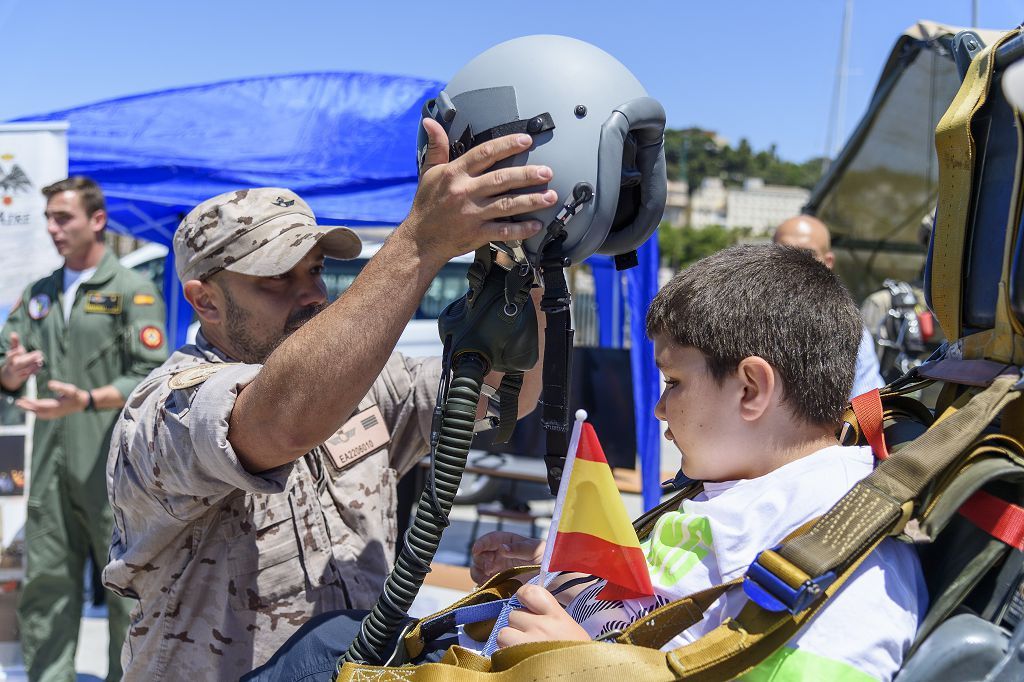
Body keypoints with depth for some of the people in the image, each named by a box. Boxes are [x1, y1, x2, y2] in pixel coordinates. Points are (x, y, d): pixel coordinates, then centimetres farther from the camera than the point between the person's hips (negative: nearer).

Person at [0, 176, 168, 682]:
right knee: (44, 587, 7)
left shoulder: (133, 291, -2)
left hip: (113, 469, -5)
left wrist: (87, 401, -24)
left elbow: (152, 377, -11)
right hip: (50, 466, 5)